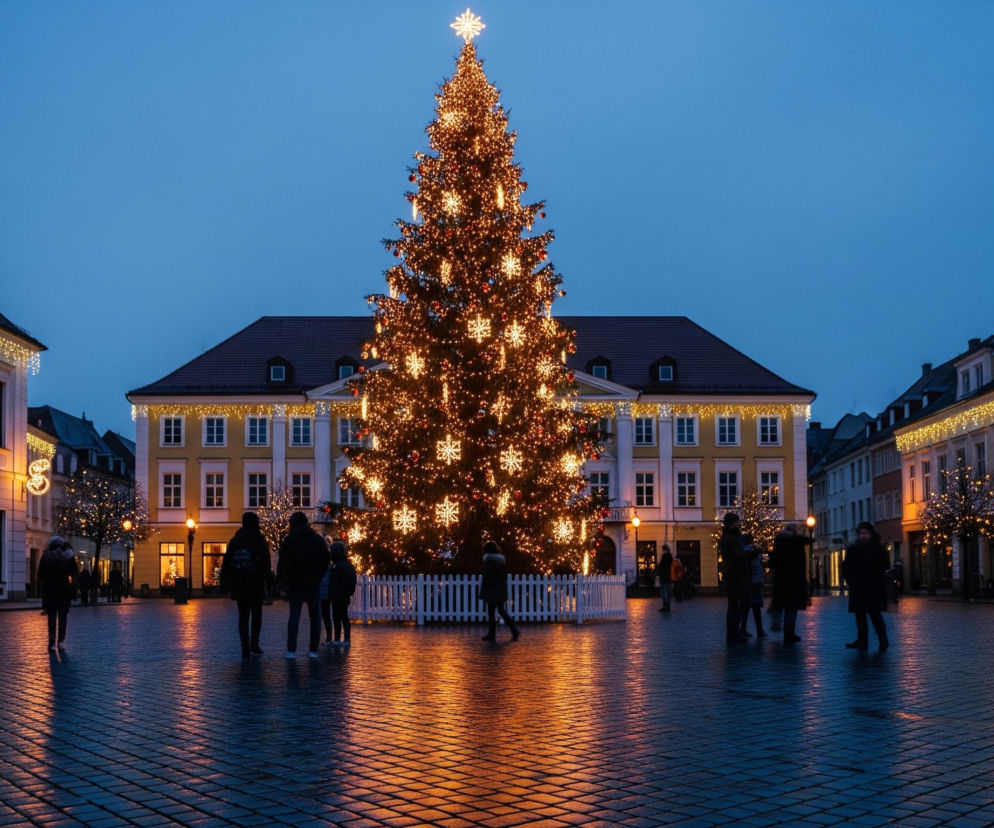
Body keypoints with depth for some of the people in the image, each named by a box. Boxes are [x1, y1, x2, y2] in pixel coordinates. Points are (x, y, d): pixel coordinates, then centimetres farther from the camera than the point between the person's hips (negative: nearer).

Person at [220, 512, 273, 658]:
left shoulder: (234, 541, 4)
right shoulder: (260, 542, -4)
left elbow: (226, 563, 4)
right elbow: (266, 565, -7)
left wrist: (224, 582, 8)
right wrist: (268, 579, -3)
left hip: (238, 585, 2)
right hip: (256, 585, -2)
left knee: (243, 616, 8)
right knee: (257, 614, 13)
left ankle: (245, 648, 1)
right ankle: (254, 643, 1)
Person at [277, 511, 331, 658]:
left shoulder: (290, 540, -3)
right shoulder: (319, 540, 7)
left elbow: (282, 562, -7)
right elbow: (325, 563, 7)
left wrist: (280, 579, 2)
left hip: (295, 584, -2)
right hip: (314, 585, 2)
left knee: (294, 616, 1)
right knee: (315, 616, 8)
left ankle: (291, 650, -6)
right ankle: (313, 650, 4)